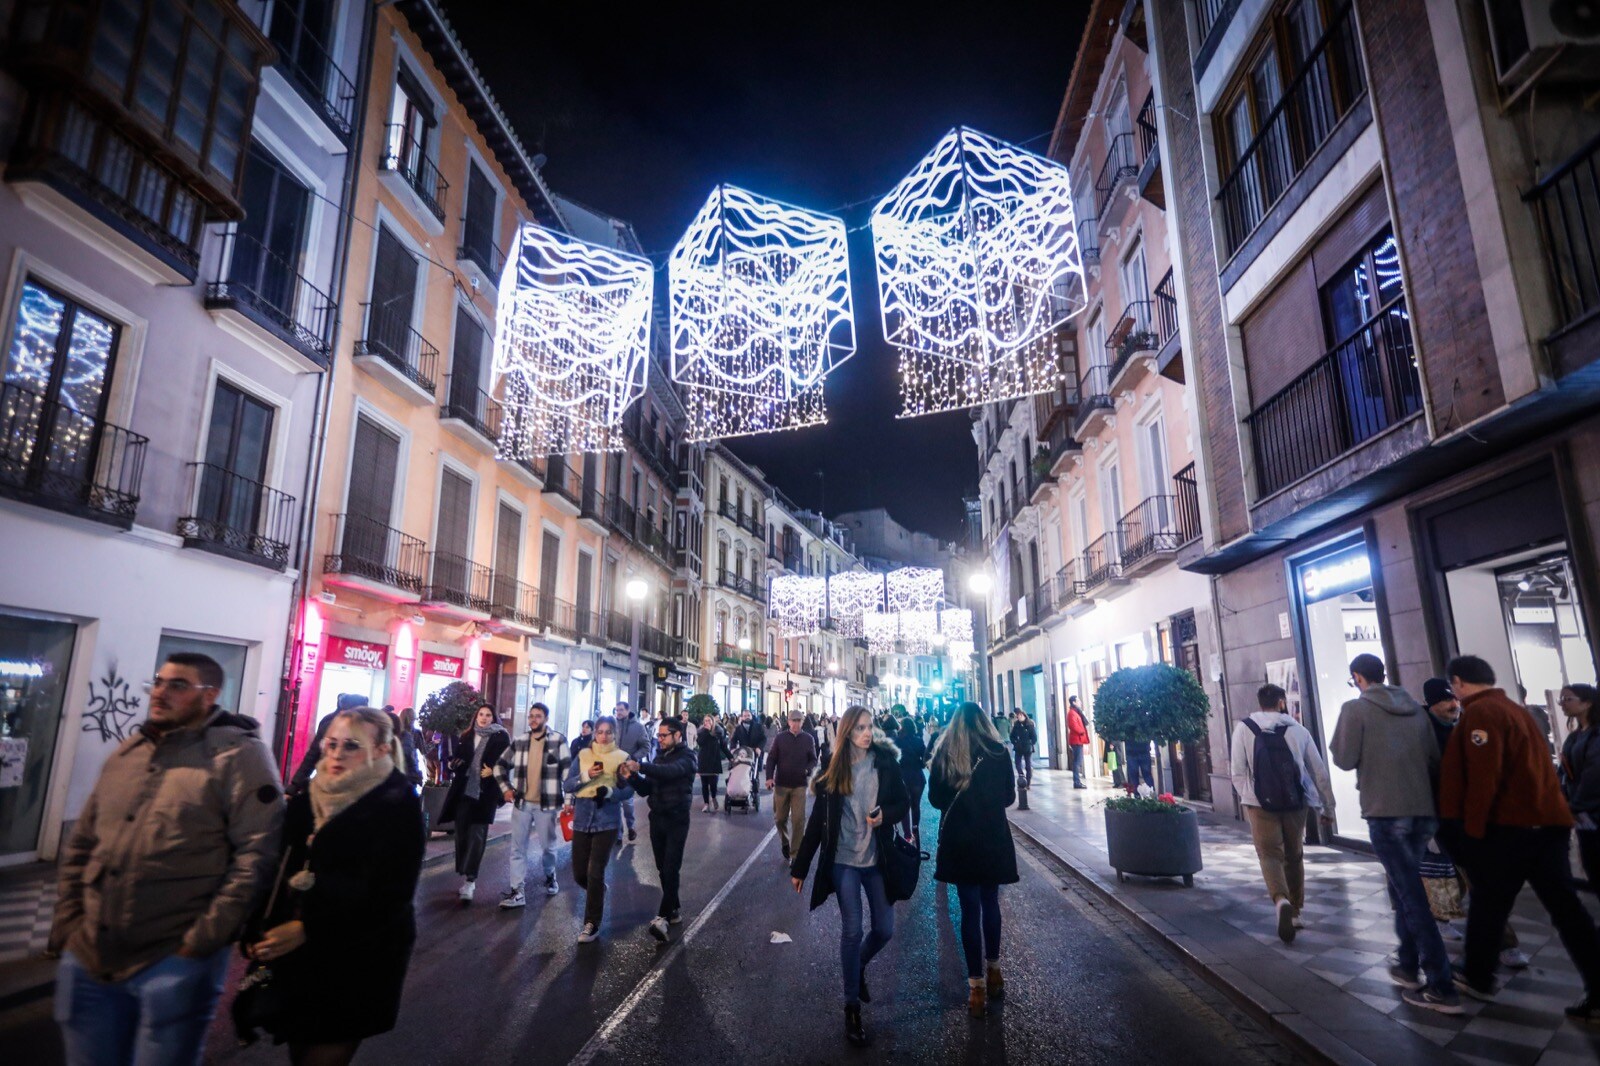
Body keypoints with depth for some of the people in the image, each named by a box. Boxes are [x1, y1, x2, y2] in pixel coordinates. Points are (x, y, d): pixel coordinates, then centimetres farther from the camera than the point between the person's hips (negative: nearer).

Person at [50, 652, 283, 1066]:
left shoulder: (239, 754, -11)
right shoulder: (127, 752, 11)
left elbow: (257, 852, -16)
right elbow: (82, 842, 17)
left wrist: (202, 940, -17)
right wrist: (67, 920, 8)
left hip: (173, 962, -6)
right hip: (89, 957, 6)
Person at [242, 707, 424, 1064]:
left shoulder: (397, 804, -14)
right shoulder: (308, 799, 7)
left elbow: (388, 894, -19)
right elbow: (283, 871, 10)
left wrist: (307, 929, -21)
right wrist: (260, 926, -5)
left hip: (357, 961, -6)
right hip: (300, 955, 6)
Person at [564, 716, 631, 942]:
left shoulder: (622, 757, -2)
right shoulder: (583, 755, 5)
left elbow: (629, 789, -5)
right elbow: (568, 785, 0)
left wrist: (610, 792, -23)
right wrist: (586, 776, -17)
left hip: (607, 820, -3)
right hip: (582, 819, 3)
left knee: (595, 872, -7)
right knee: (579, 873, 8)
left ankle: (592, 924, 6)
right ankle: (598, 892, 42)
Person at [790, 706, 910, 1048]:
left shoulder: (886, 763, -6)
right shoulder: (833, 769, -7)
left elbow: (904, 802, 3)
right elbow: (817, 820, -4)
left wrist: (886, 815, -20)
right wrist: (799, 866, -3)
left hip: (877, 859, 2)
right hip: (842, 860, -1)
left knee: (885, 929, 8)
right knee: (851, 931, 0)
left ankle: (858, 967, 41)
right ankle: (852, 1007, 18)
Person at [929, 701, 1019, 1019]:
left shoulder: (944, 753, -5)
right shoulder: (997, 752, -6)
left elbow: (935, 798, 0)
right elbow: (1009, 796, 3)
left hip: (959, 841, -1)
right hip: (994, 839, 1)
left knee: (970, 909, 6)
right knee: (990, 903, 18)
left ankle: (977, 986, 7)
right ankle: (993, 971, 30)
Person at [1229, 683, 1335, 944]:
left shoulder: (1244, 728, 1)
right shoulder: (1298, 729, 6)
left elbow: (1239, 772, -4)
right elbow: (1319, 771, 8)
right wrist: (1328, 807, 16)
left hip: (1261, 803, -2)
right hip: (1295, 802, 2)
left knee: (1270, 855, 0)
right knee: (1294, 857, 17)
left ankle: (1281, 901, -25)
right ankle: (1295, 912, 25)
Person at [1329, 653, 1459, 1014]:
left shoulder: (1355, 708, -6)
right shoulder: (1415, 708, 10)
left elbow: (1344, 759, -7)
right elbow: (1435, 758, 8)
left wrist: (1335, 742, 11)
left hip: (1385, 811, -6)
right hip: (1423, 811, 6)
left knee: (1410, 894, -3)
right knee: (1406, 886, 20)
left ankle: (1441, 987, -2)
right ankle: (1407, 965, 27)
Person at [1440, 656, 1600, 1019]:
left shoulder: (1480, 713, -13)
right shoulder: (1516, 708, 16)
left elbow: (1483, 777, -20)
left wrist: (1472, 829, -13)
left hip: (1509, 826, -8)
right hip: (1547, 821, 8)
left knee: (1488, 905, 7)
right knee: (1565, 907, 8)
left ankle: (1477, 978, 19)